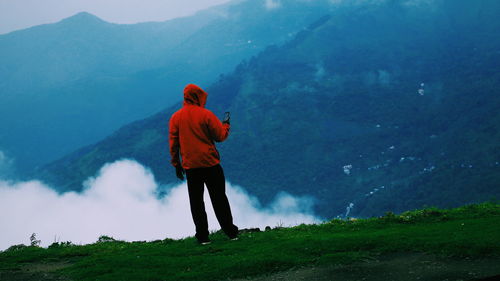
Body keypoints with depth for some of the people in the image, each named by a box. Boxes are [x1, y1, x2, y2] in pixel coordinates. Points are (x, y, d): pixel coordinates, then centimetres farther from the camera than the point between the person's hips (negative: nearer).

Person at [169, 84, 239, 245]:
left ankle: (202, 236, 4)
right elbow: (220, 136, -3)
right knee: (219, 199, 6)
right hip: (210, 164, -2)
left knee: (196, 201, 6)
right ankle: (230, 232, 8)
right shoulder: (206, 114, -7)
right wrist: (225, 126, 17)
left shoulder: (175, 118, 2)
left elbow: (173, 143, 4)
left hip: (190, 166, 2)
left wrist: (176, 164, 11)